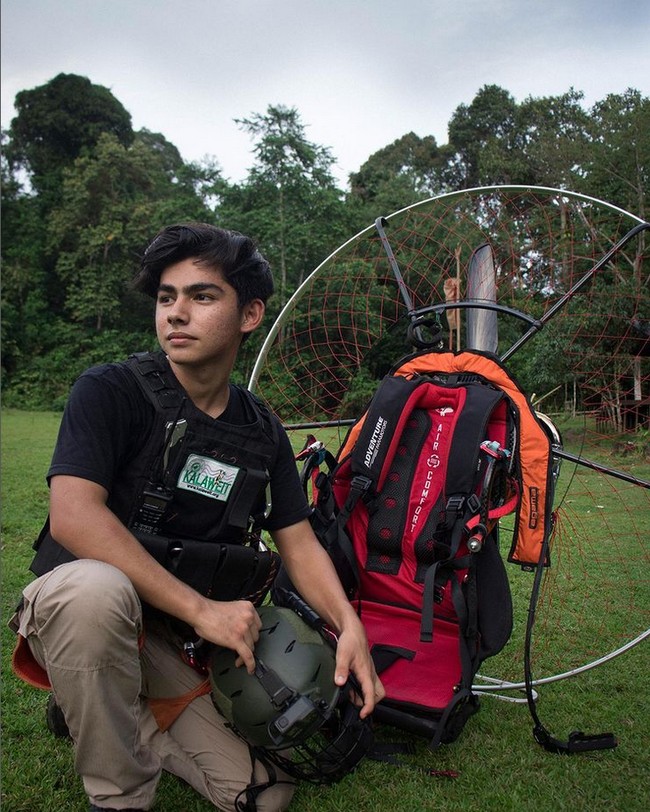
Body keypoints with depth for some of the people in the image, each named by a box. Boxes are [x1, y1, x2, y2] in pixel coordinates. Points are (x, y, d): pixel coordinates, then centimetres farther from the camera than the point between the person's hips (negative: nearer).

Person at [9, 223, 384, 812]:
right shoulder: (111, 391, -14)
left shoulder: (263, 432, 0)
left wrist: (349, 626, -15)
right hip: (71, 610, -3)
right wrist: (201, 608, -28)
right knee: (95, 587, -39)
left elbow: (299, 543, 2)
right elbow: (73, 517, -26)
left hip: (176, 641, 4)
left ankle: (128, 723, 16)